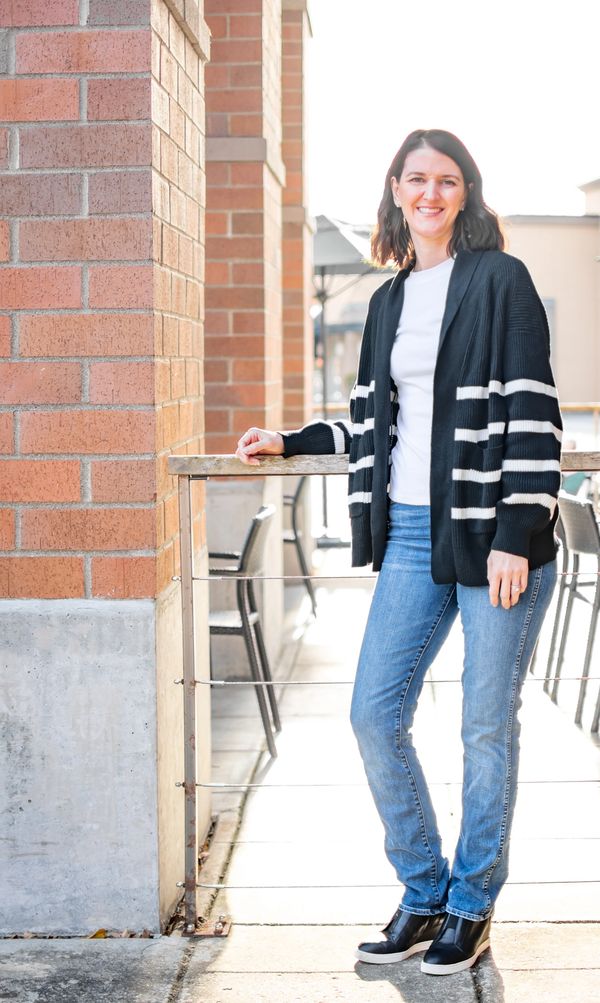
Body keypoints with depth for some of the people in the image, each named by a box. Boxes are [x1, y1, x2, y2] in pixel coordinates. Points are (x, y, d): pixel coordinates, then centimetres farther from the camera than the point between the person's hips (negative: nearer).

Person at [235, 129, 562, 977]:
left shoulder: (500, 281, -4)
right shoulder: (390, 301, 15)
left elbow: (531, 415, -9)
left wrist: (515, 534, -15)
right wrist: (290, 443, 22)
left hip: (494, 532, -6)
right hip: (413, 533, 6)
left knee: (488, 724, 3)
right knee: (375, 714, 3)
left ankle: (473, 906, 20)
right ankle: (424, 896, 19)